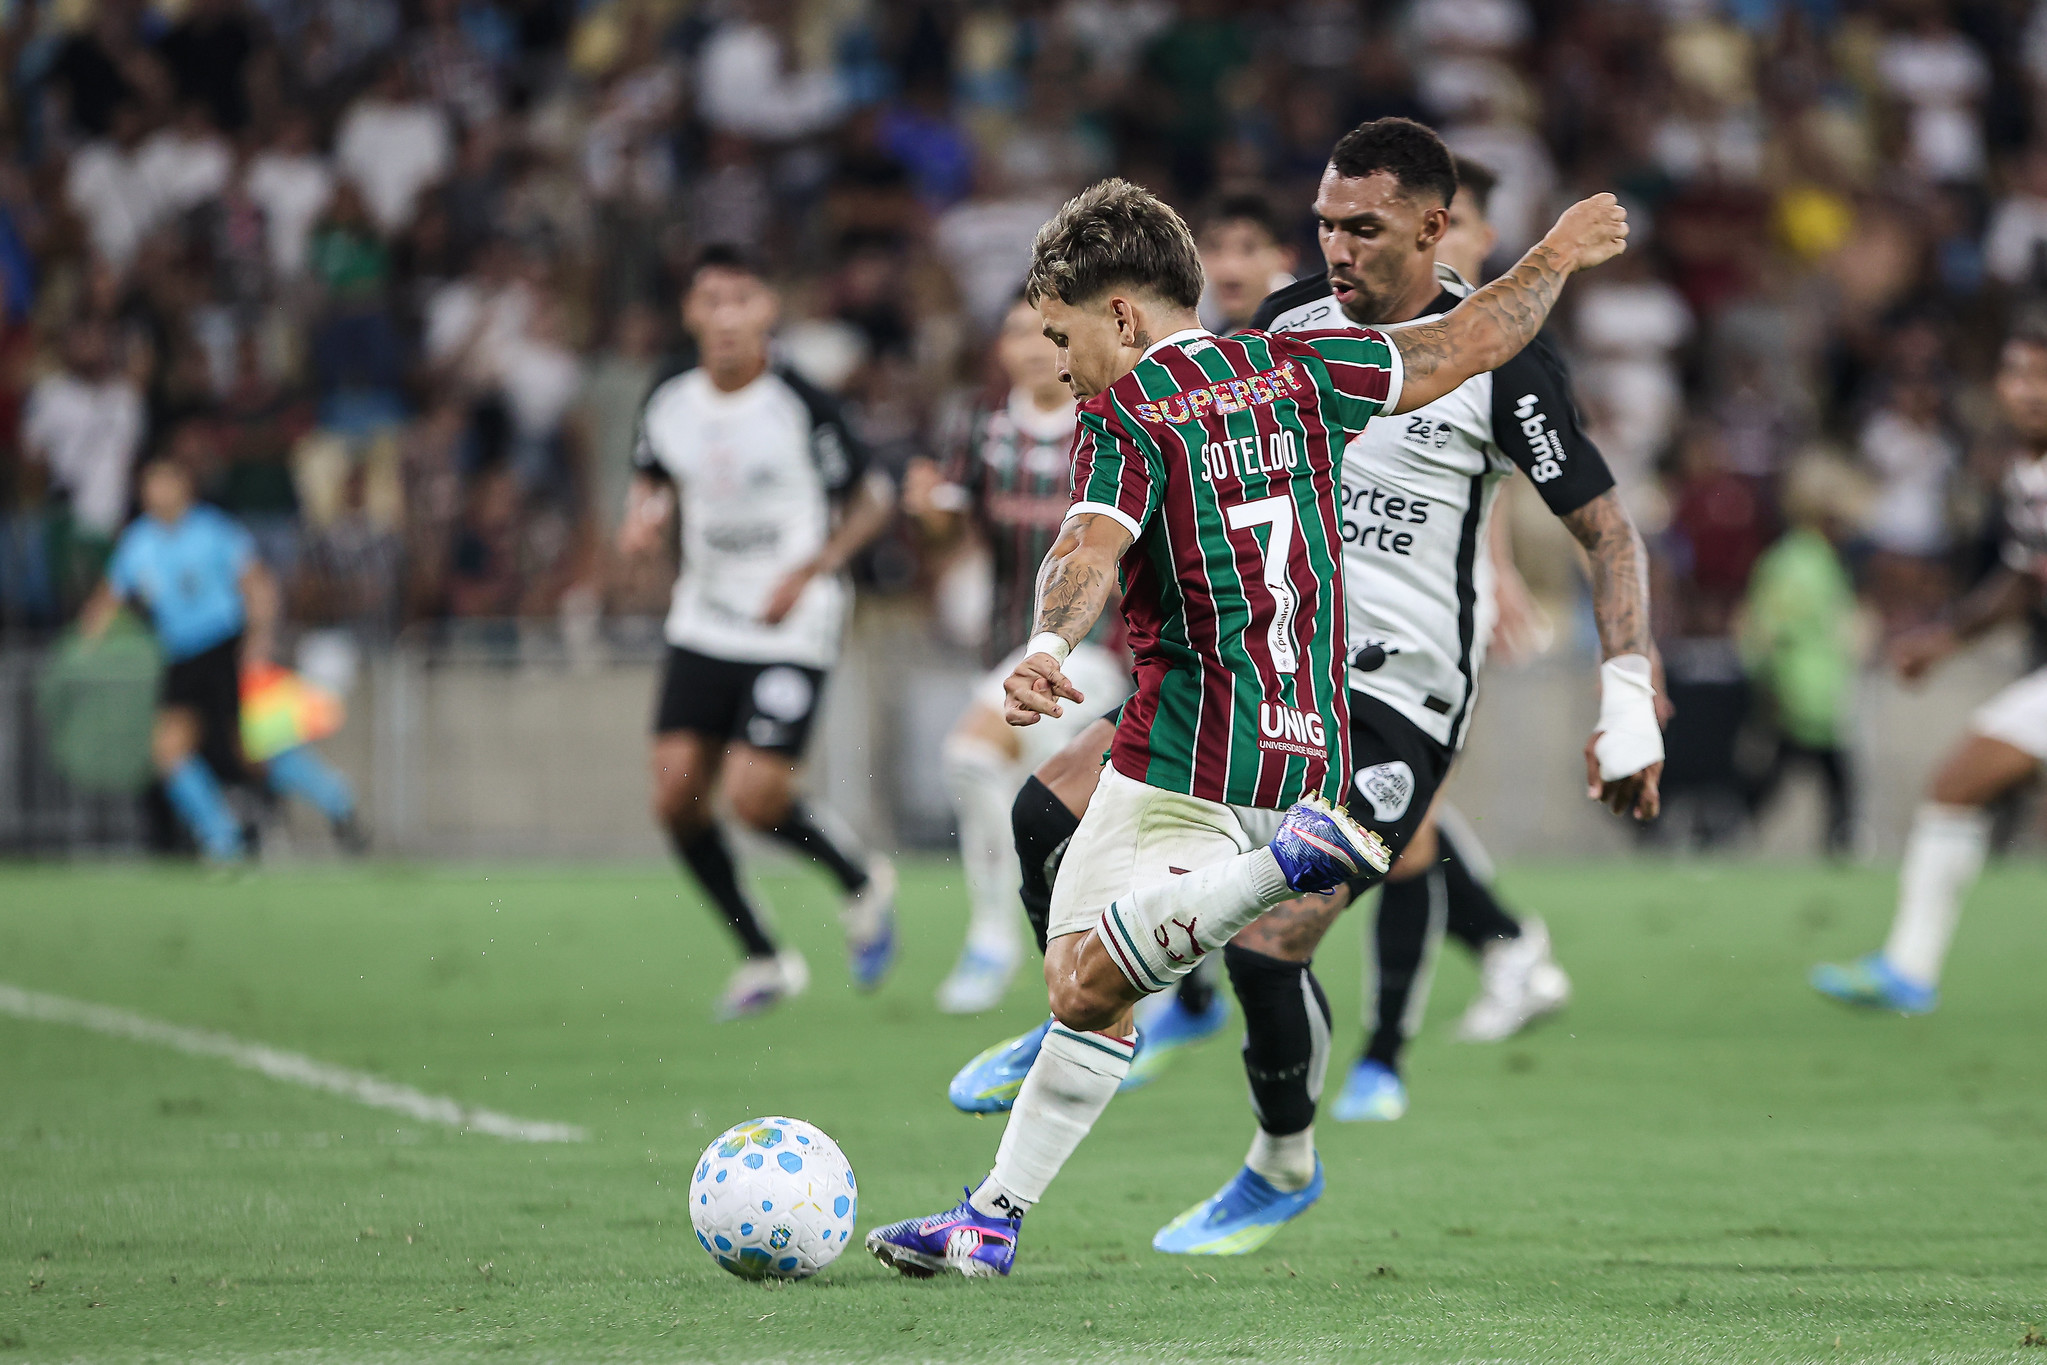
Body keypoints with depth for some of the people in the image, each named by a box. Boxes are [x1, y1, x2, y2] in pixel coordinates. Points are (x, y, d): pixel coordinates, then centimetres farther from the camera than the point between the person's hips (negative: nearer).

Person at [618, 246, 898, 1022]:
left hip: (792, 632, -5)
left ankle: (862, 881, 17)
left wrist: (809, 573, -15)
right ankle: (763, 959, 15)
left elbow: (872, 499, -5)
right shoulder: (668, 406, -1)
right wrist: (641, 523, -3)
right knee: (676, 794, -3)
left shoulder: (801, 406, -14)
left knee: (754, 797, -15)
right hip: (703, 628, 5)